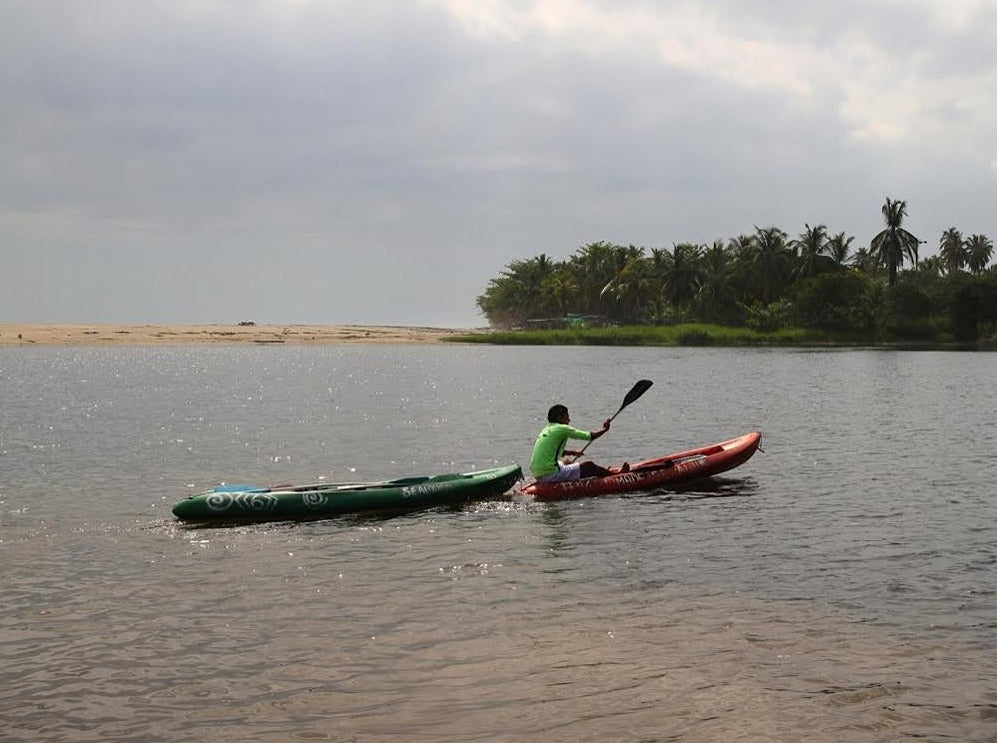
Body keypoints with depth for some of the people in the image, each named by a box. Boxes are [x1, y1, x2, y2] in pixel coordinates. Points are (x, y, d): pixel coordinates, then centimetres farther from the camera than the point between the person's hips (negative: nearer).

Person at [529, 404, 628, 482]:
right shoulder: (562, 429, -8)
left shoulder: (546, 430, 18)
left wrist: (573, 453, 26)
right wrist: (605, 428, 13)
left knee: (567, 463, 31)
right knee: (589, 466, 2)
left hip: (538, 475, 9)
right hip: (551, 475, -9)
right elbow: (590, 436, -2)